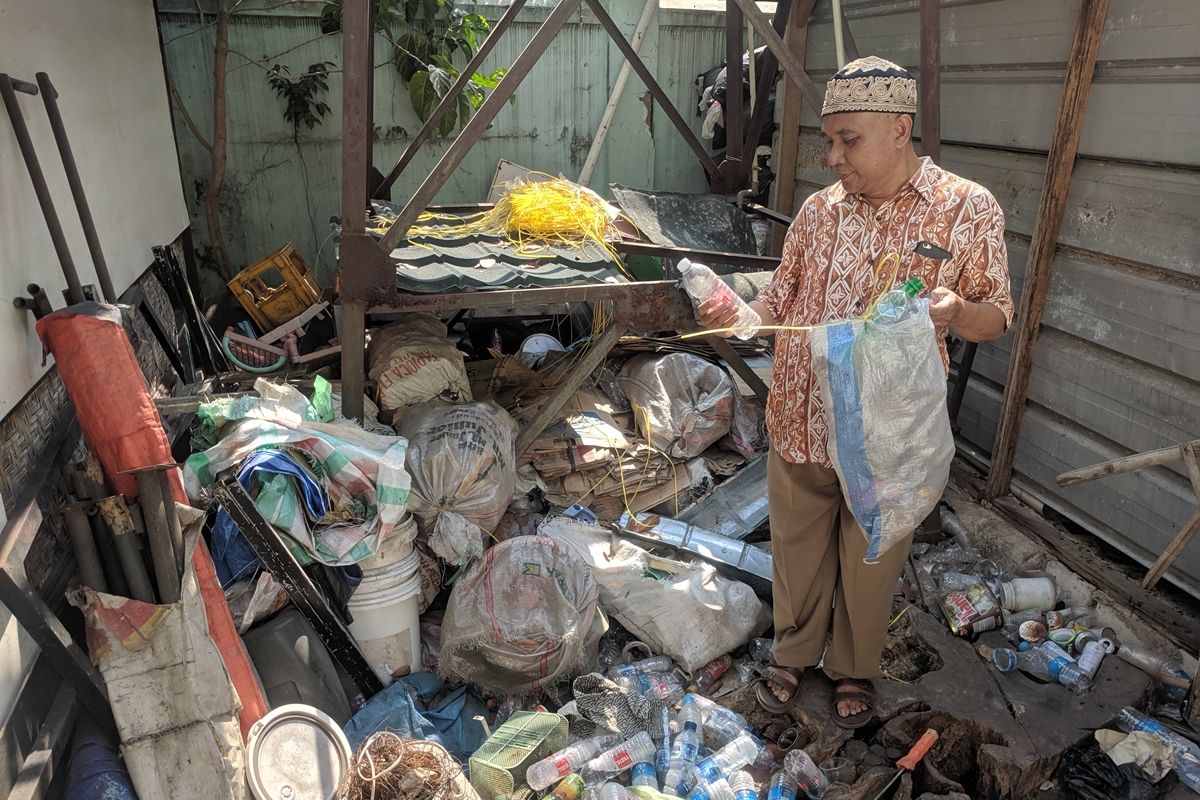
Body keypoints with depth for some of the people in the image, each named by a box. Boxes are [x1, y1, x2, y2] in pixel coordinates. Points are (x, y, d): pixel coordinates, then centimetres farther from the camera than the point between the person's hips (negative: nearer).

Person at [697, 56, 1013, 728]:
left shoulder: (969, 208, -6)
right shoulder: (819, 210, 4)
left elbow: (996, 319, -3)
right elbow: (781, 304, 10)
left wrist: (955, 309, -26)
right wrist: (737, 315, -12)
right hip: (801, 425, 3)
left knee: (870, 563, 16)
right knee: (798, 552, 18)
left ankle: (855, 669, 42)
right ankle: (795, 652, 43)